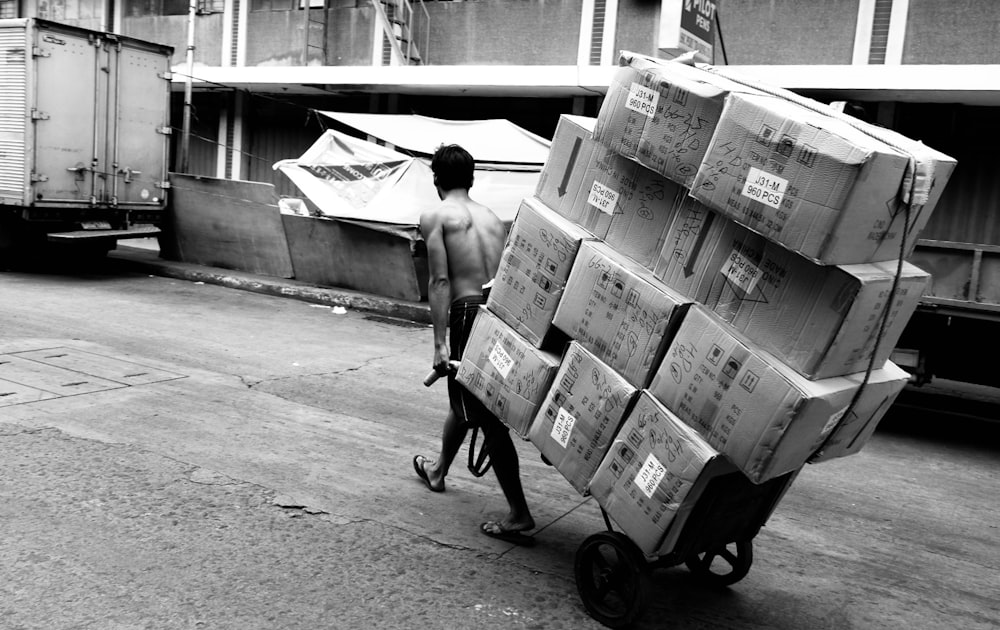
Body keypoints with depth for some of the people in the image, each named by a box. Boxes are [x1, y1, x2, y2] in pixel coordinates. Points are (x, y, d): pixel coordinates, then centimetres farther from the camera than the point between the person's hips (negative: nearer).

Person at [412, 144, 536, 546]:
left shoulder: (435, 217, 2)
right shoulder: (492, 217, 18)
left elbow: (440, 281, -9)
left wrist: (439, 343, -10)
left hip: (469, 313, -7)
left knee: (487, 418, -1)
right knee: (465, 400, 26)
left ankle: (520, 516, -1)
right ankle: (438, 470, 49)